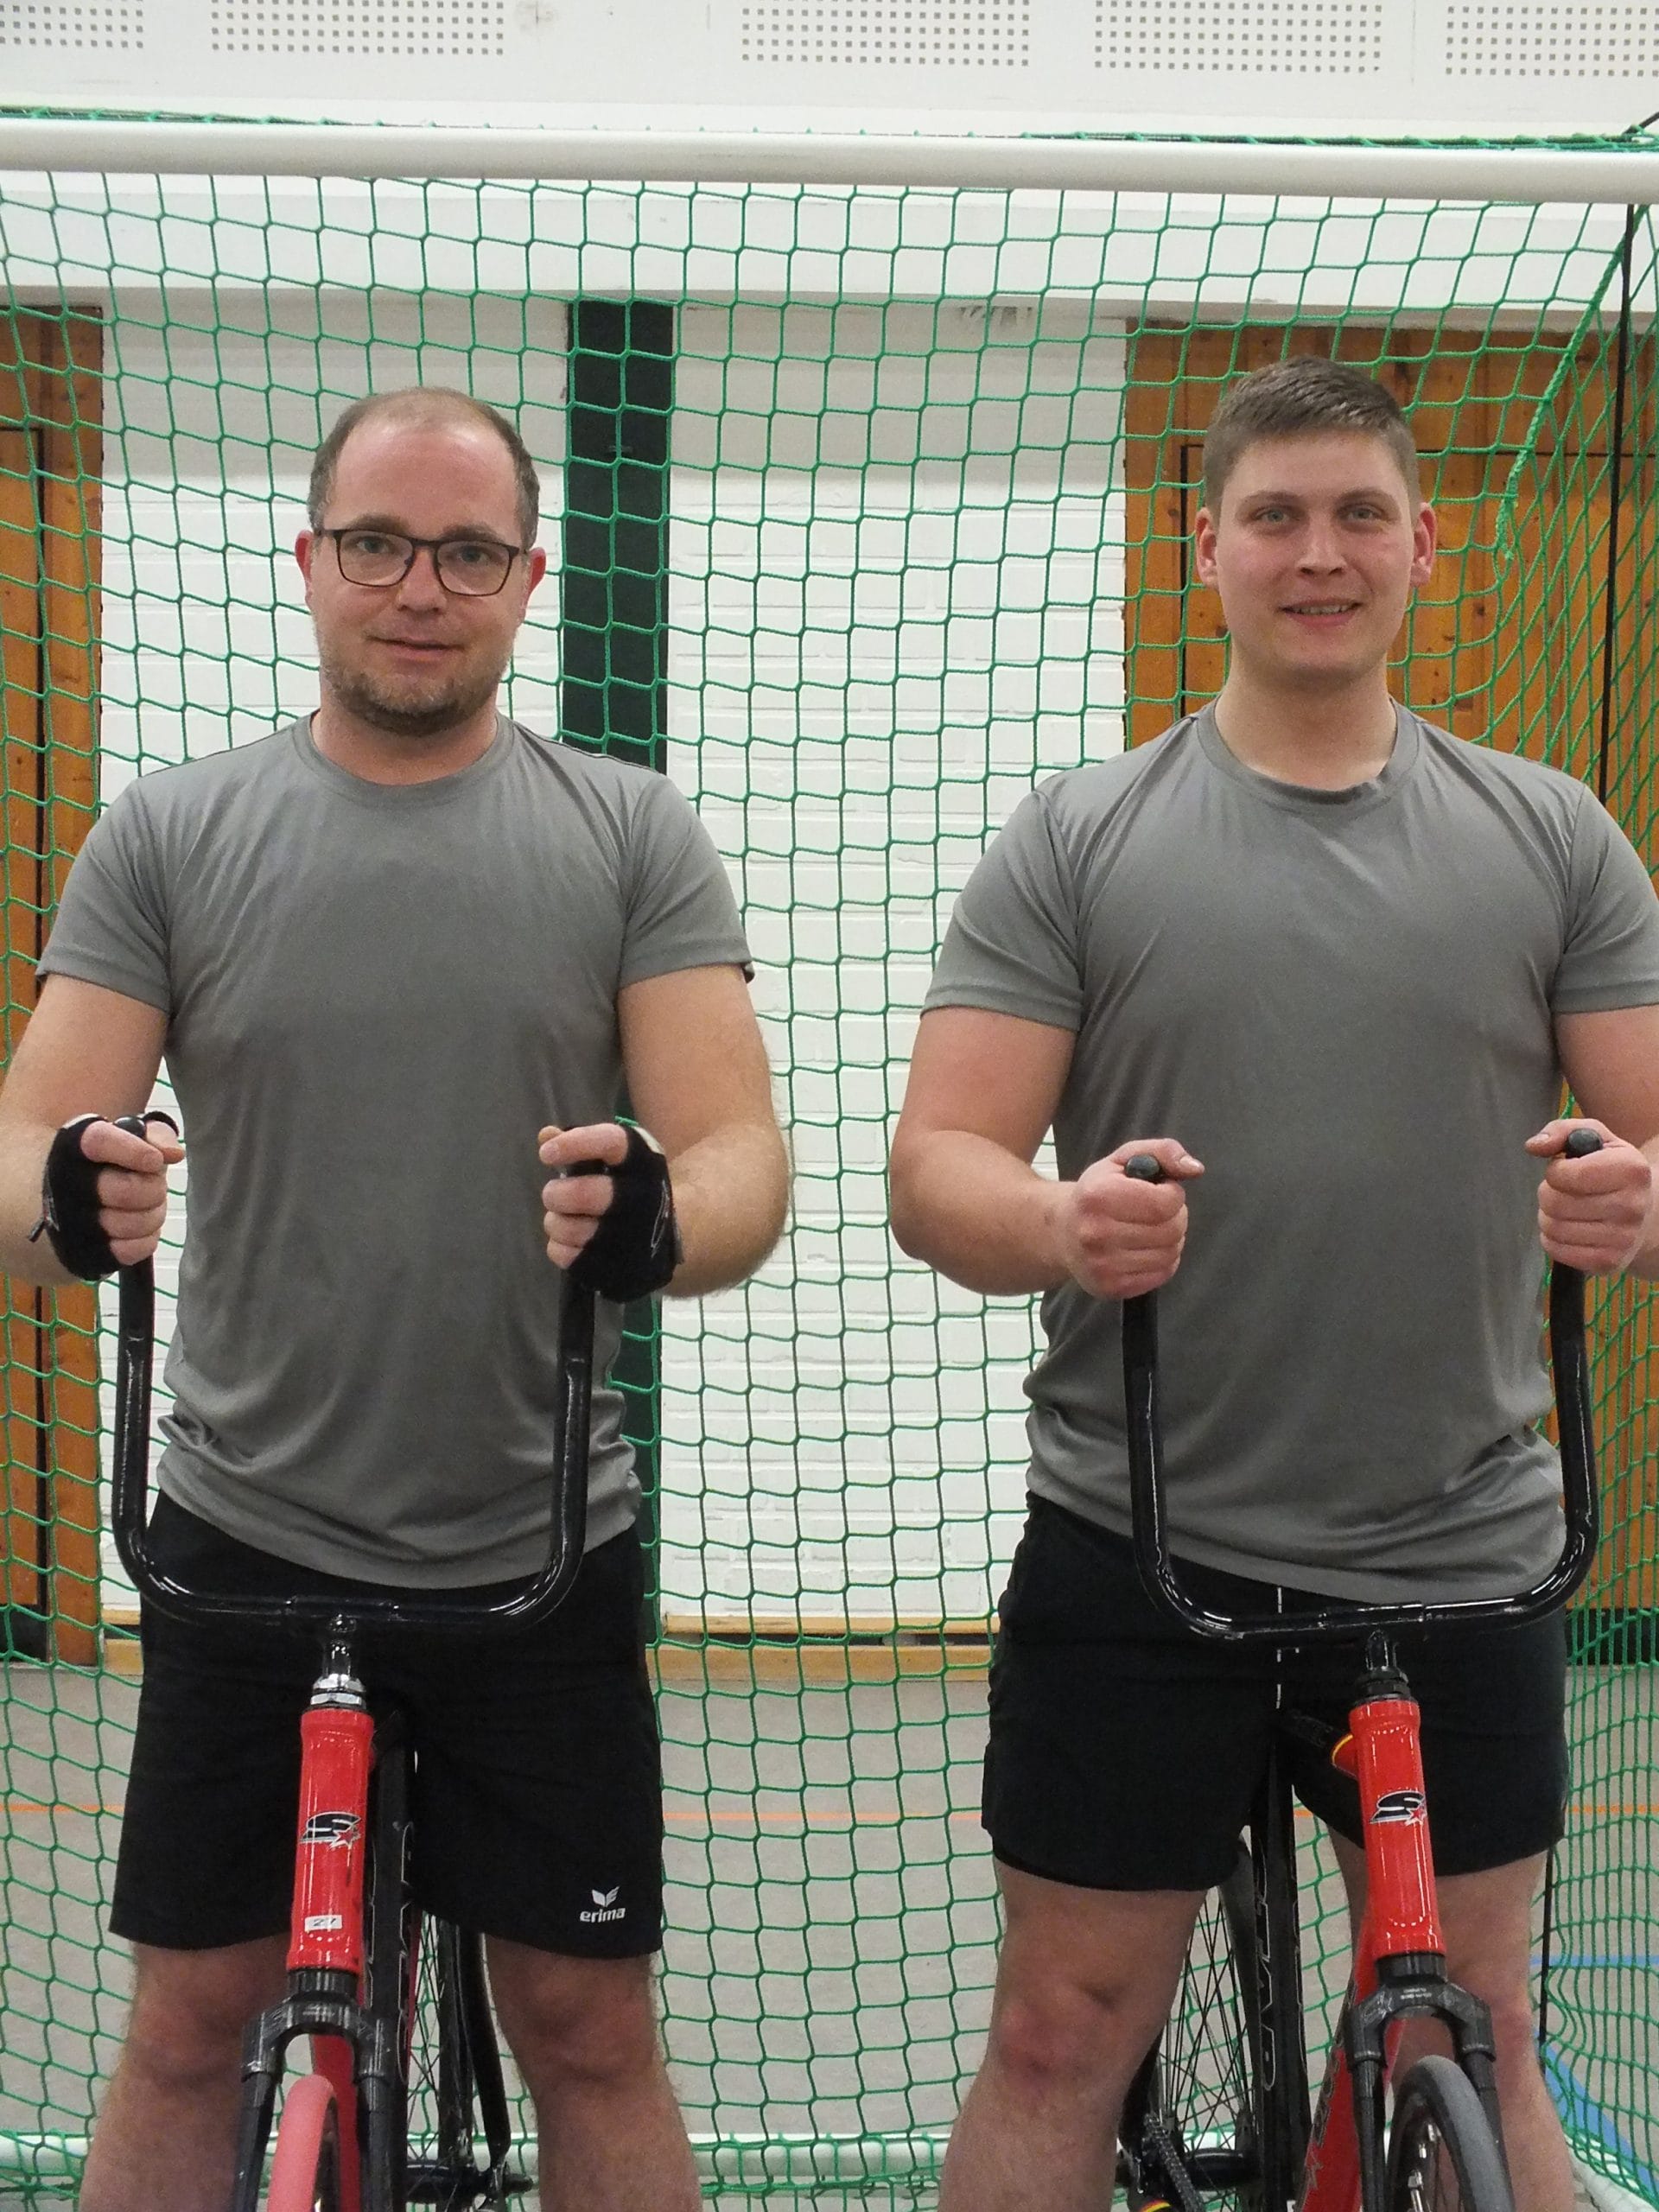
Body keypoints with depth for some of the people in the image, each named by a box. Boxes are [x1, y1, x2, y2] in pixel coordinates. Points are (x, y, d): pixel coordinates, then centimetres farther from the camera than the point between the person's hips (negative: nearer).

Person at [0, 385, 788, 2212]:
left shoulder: (630, 837, -1)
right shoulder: (170, 835, 1)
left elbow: (742, 1155, -8)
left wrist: (659, 1218, -32)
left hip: (541, 1551, 0)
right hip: (247, 1542, 1)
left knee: (589, 2030, 7)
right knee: (187, 2025, 8)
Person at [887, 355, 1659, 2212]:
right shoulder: (1076, 840, 1)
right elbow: (935, 1167, -4)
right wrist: (1061, 1223, -27)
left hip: (1460, 1562, 2)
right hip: (1137, 1556, -1)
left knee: (1473, 2052, 12)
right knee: (1059, 2045, 5)